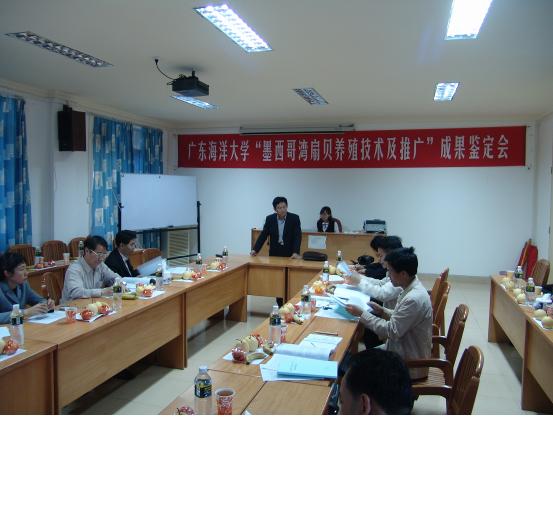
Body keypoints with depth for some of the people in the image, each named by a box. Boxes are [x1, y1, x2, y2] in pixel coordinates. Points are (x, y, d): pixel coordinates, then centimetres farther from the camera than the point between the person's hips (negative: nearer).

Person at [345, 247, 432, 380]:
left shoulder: (414, 299, -29)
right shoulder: (411, 289, 1)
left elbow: (391, 331, -25)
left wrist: (362, 314, -18)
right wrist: (382, 311, -1)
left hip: (409, 365, -8)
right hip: (403, 351, 8)